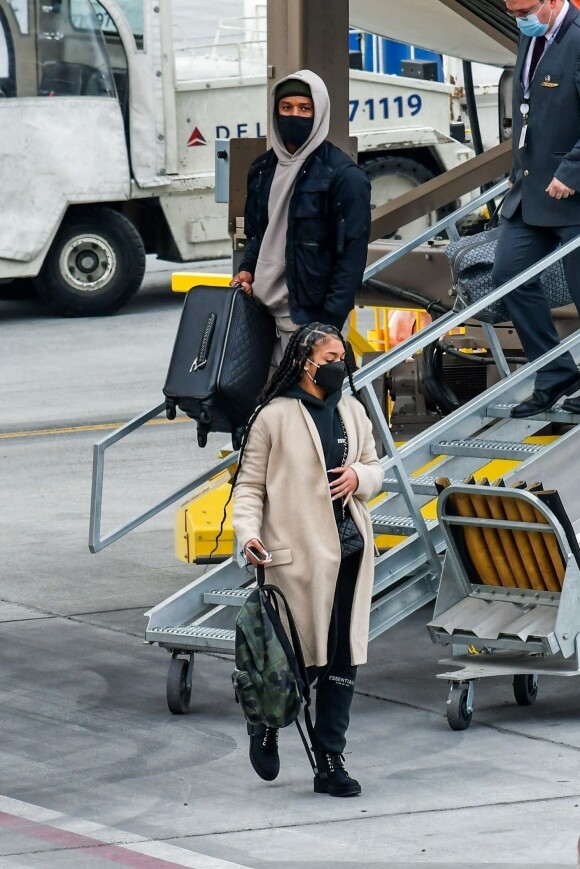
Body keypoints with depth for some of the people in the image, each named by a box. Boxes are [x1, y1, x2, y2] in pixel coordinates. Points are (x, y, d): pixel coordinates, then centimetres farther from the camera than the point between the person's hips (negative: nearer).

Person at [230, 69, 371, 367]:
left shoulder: (342, 175, -8)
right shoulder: (263, 168, 13)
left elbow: (352, 252, -11)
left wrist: (329, 320, -16)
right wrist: (247, 269, 6)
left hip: (308, 314, -6)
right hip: (261, 308, 6)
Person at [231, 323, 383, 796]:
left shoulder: (353, 412, 13)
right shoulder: (274, 417, -4)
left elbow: (375, 468, 22)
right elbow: (249, 484, -3)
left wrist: (359, 476, -2)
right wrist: (249, 532, -18)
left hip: (350, 549, 6)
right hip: (299, 553, -6)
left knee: (344, 659, 5)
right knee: (307, 656, -5)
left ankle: (331, 762, 11)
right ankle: (265, 724, 24)